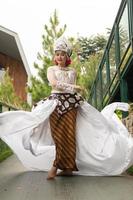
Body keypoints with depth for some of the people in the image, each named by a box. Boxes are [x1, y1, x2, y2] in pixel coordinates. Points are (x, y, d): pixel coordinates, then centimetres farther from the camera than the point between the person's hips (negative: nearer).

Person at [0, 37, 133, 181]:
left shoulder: (72, 71, 20)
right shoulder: (51, 69, 13)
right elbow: (54, 83, -5)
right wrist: (73, 87, -9)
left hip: (70, 102, 2)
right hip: (55, 101, -1)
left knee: (68, 133, -11)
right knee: (58, 134, -12)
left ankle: (55, 166, -5)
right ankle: (66, 167, -7)